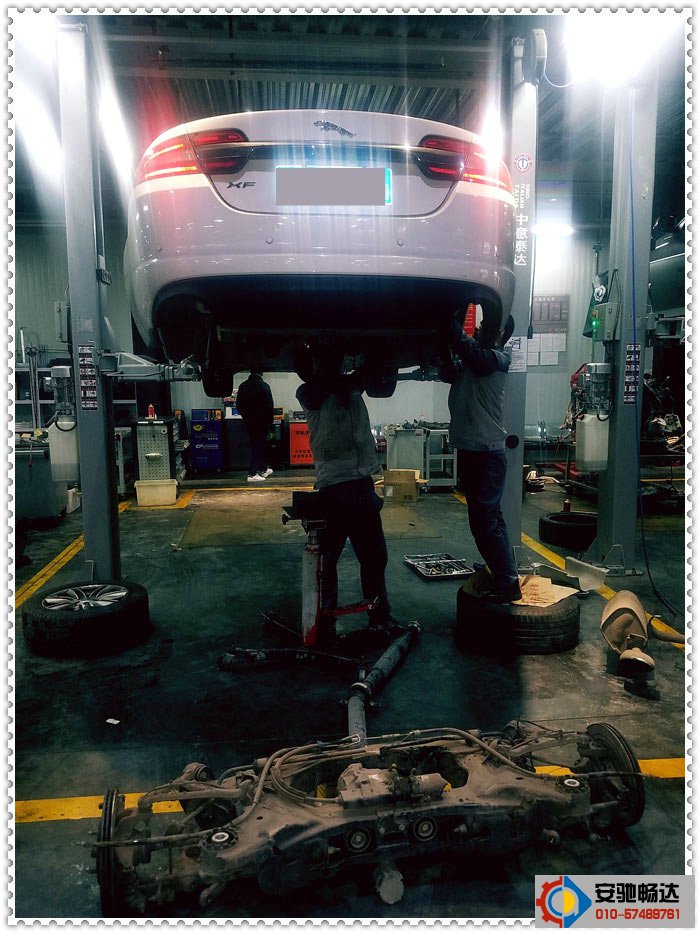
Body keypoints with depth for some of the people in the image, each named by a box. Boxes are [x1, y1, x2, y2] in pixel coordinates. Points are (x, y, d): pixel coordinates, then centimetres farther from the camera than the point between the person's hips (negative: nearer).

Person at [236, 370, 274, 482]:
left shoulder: (243, 386, 5)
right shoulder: (264, 386, -13)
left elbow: (238, 405, 9)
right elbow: (269, 406, -13)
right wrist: (271, 420, -3)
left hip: (249, 421, 6)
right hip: (262, 421, -6)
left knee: (256, 444, 18)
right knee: (258, 446, -1)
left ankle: (264, 469, 27)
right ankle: (252, 474, -5)